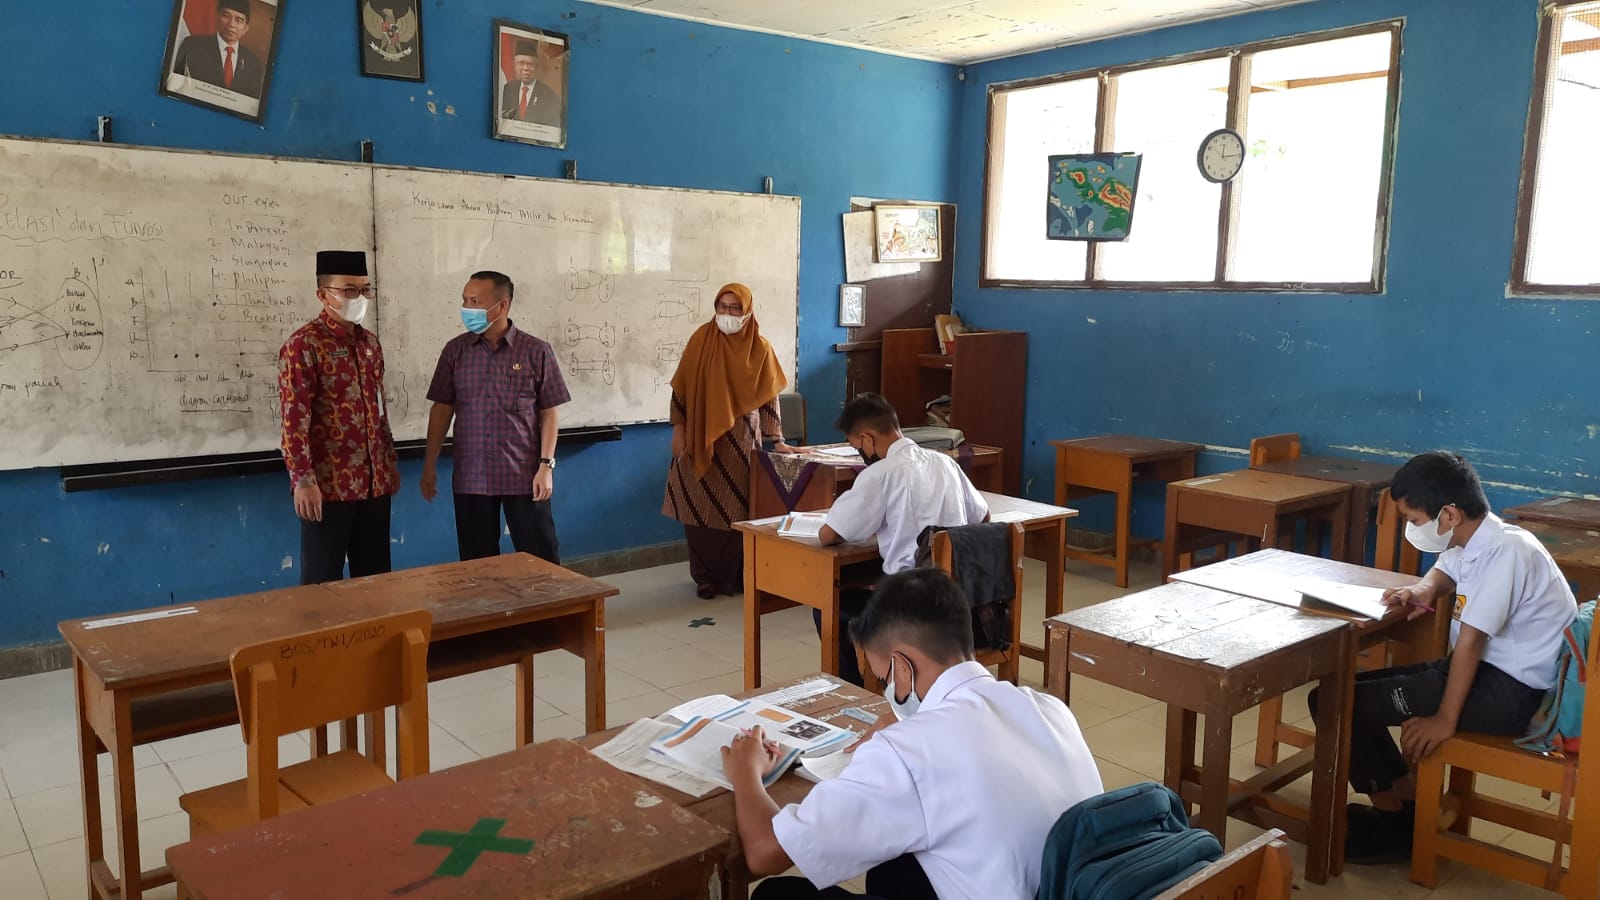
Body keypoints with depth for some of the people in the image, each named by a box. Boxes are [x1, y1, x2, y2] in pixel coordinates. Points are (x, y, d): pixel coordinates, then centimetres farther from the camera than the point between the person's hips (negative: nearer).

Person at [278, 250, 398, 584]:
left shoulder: (369, 342, 12)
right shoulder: (303, 345, -11)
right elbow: (294, 419, -15)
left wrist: (390, 460, 18)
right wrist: (303, 480, -19)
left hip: (375, 481, 7)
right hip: (328, 484, -7)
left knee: (374, 576, 13)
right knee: (324, 581, 4)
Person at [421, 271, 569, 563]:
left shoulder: (536, 351, -4)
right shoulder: (455, 350, 4)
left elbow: (549, 413, -2)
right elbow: (442, 409, 8)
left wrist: (546, 466, -8)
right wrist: (430, 465, 7)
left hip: (524, 475, -2)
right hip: (471, 476, 2)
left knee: (541, 561, 3)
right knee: (477, 563, 10)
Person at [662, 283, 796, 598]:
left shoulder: (760, 348, 0)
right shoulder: (701, 339, -2)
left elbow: (769, 398, 1)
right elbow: (681, 387, 1)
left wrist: (777, 440, -4)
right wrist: (677, 429, -4)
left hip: (742, 440, 0)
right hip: (701, 438, 0)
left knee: (738, 509, 4)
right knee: (701, 508, 3)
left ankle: (737, 575, 18)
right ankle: (706, 576, 16)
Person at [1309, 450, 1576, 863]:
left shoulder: (1504, 552, -24)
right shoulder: (1471, 542, 5)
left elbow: (1470, 641, -23)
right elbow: (1445, 571, 28)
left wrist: (1445, 720, -18)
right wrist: (1425, 589, 4)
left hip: (1512, 693, -10)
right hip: (1484, 669, 10)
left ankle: (1398, 823, 3)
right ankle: (1404, 803, 15)